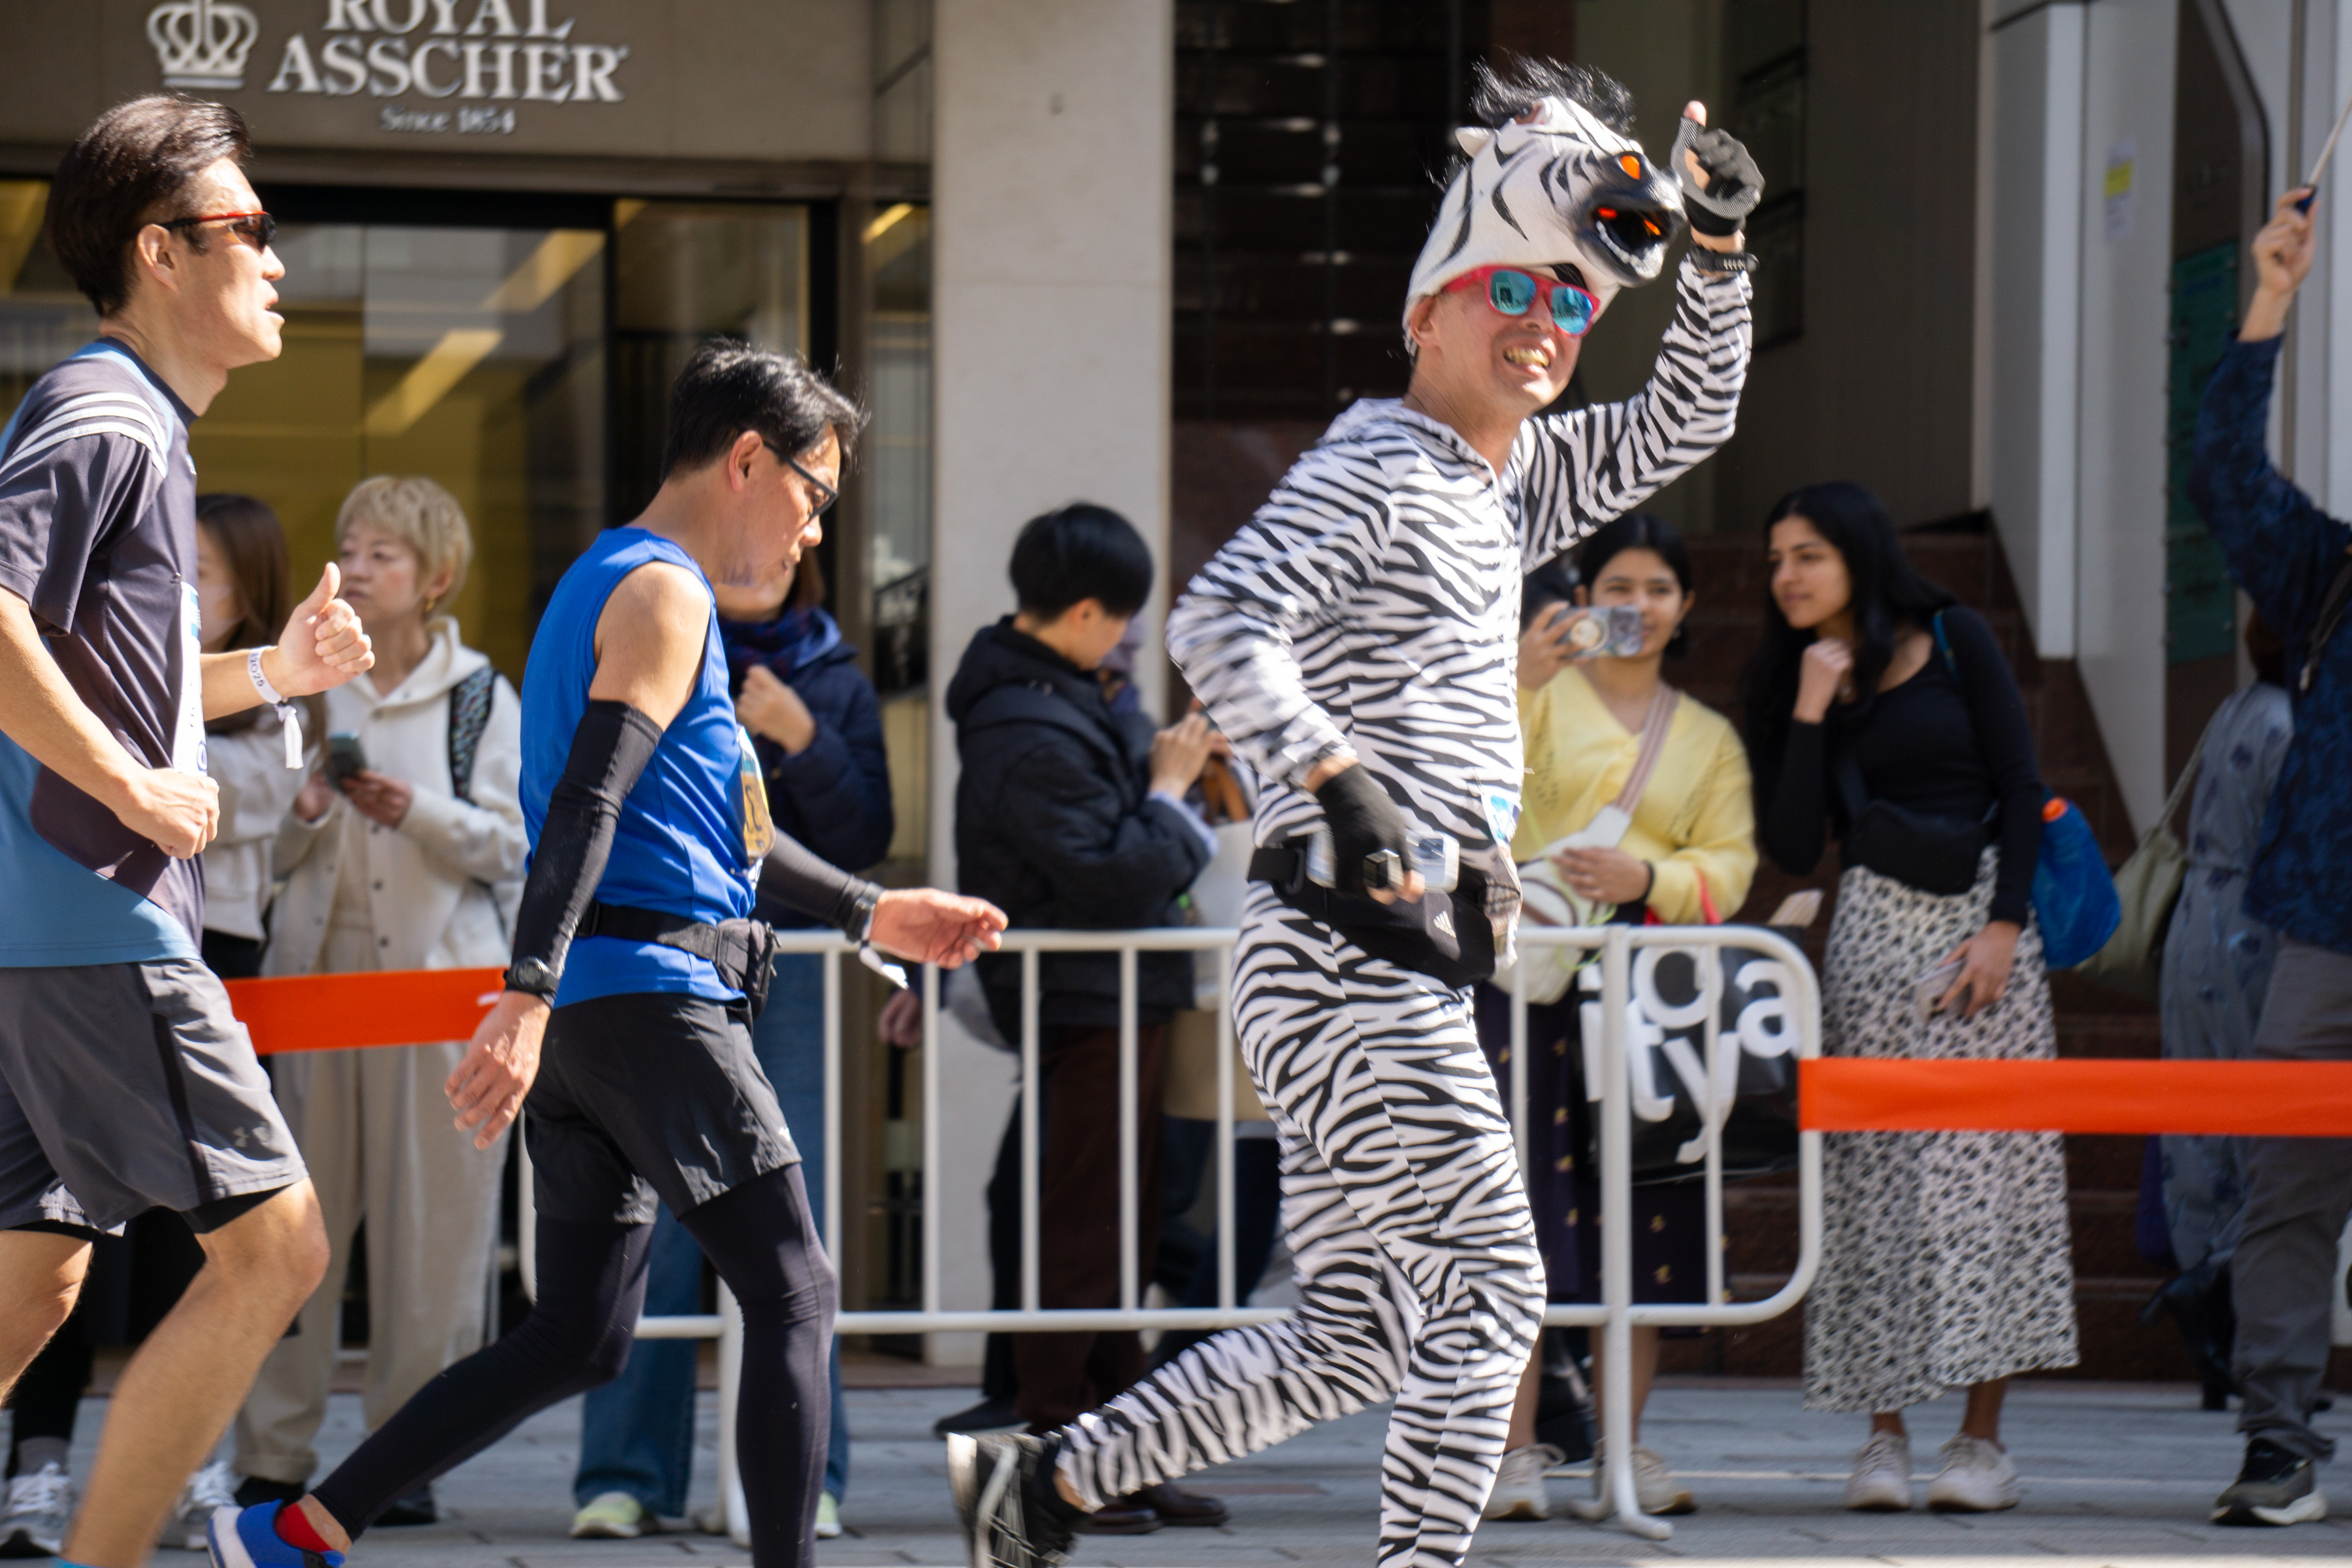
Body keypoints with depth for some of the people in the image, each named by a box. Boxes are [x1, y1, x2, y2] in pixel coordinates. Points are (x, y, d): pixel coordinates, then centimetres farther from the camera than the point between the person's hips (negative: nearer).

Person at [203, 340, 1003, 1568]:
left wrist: (873, 914, 38)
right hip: (651, 991, -10)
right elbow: (588, 802, -21)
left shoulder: (610, 584, 25)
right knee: (793, 1297, -7)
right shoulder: (663, 593, -8)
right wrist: (527, 997, -30)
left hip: (586, 1009, 10)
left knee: (580, 1340, 9)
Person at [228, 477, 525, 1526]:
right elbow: (267, 851, 13)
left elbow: (512, 849, 0)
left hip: (441, 976, -2)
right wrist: (305, 810, -8)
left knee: (432, 1221, -2)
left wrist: (414, 811, -14)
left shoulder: (480, 697, 6)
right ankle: (273, 1455, 4)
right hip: (316, 967, 2)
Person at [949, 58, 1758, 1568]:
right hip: (1352, 947, -9)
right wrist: (1332, 775, -35)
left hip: (1410, 966, 9)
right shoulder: (1373, 469, -7)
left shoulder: (1507, 484, 21)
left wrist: (1715, 249, 16)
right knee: (1488, 1293, -10)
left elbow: (1684, 423, 31)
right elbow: (1220, 621, -22)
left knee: (1353, 1343, 9)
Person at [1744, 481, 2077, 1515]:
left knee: (1986, 1162, -5)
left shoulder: (1954, 642, 2)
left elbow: (2020, 786, -1)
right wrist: (1811, 712, -8)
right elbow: (1791, 848, -3)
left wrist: (2003, 926, -10)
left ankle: (1983, 1437, -3)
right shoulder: (1781, 682, 7)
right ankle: (1883, 1435, 0)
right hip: (1875, 930, 2)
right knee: (1876, 1175, -3)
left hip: (1982, 919, -2)